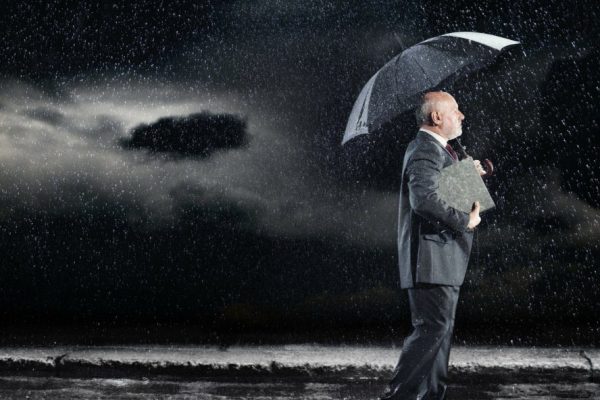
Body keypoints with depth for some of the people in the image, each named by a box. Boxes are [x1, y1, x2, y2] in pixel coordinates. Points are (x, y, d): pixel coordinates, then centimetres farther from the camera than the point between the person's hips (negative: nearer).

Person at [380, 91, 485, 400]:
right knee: (432, 327, -13)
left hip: (444, 259, 11)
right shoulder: (426, 151, -16)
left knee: (441, 328, 14)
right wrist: (465, 220, -22)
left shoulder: (437, 150, 19)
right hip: (431, 258, -11)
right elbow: (424, 199, -30)